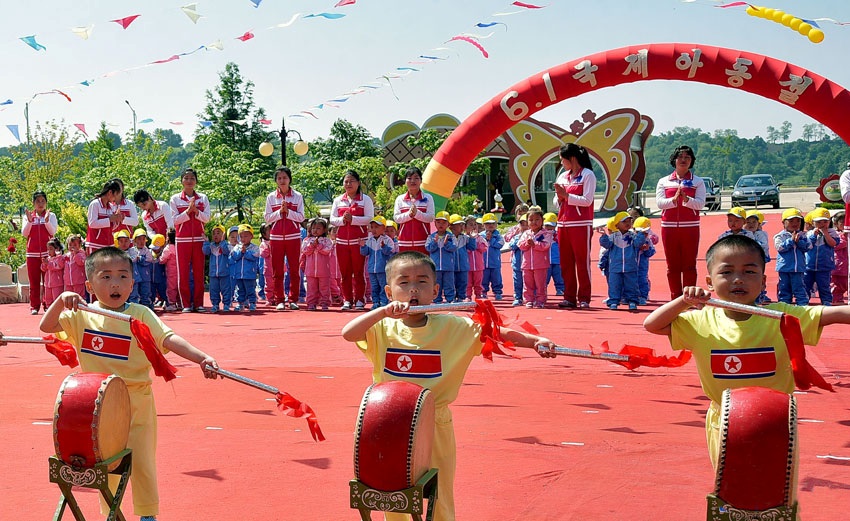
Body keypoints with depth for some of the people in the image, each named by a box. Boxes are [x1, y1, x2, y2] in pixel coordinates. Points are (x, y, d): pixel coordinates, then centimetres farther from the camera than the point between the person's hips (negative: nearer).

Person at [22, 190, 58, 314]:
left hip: (47, 252, -1)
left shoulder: (51, 215, 6)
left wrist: (46, 220, -20)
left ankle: (48, 305, 2)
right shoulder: (28, 215, 9)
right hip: (32, 253, 1)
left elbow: (53, 231, -7)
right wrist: (29, 220, -14)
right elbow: (24, 233, -1)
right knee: (34, 281, 0)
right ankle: (34, 306, 2)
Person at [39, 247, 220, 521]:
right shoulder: (82, 316, 0)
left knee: (141, 461, 5)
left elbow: (169, 339, -21)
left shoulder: (141, 315, -10)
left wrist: (201, 358, -37)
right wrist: (61, 300, -20)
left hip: (137, 402, -3)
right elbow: (46, 326, -3)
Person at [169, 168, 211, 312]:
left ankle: (198, 303, 6)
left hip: (199, 239, 1)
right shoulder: (175, 199, 4)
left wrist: (196, 210, -15)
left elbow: (206, 218, 0)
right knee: (183, 272, -3)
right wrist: (188, 210, -15)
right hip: (182, 240, -1)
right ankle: (186, 304, 1)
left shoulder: (202, 198, 8)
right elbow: (175, 220, -4)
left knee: (199, 272, 1)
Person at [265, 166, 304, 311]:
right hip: (276, 237, 1)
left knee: (294, 269, 0)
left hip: (293, 236, -1)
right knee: (277, 270, 1)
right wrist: (280, 211, -12)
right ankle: (279, 300, 5)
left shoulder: (297, 196, 4)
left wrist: (288, 211, -15)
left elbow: (301, 217, -2)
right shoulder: (271, 197, 6)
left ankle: (293, 300, 6)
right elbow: (268, 218, 1)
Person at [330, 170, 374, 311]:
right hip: (342, 241, 3)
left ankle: (359, 299, 5)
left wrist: (352, 219, -18)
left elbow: (369, 218, -7)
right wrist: (343, 219, -13)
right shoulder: (338, 200, 13)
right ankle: (347, 300, 9)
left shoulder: (365, 199, 2)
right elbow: (332, 219, 7)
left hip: (359, 240, -3)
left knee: (359, 272, -2)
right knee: (345, 272, 4)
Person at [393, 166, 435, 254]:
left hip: (423, 241, -2)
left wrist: (416, 213, -20)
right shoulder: (400, 199, 9)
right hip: (405, 242, 2)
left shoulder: (427, 198, 4)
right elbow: (396, 218, 1)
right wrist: (408, 214, -16)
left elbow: (431, 218, -5)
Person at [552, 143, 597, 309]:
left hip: (581, 225, -6)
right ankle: (569, 298, 10)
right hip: (563, 225, 6)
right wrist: (559, 196, -3)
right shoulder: (562, 176, 16)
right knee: (566, 263, 6)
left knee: (582, 262, -4)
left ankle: (584, 299, -1)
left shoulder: (588, 175, -3)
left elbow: (587, 200, -12)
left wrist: (566, 195, -12)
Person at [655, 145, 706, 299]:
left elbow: (700, 203, -7)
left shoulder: (698, 182, 7)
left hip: (690, 228, -1)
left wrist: (686, 199, -24)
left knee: (689, 265, -1)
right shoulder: (664, 182, 10)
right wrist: (674, 199, -21)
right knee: (672, 265, 3)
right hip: (669, 227, 1)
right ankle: (675, 298, 9)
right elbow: (659, 202, -4)